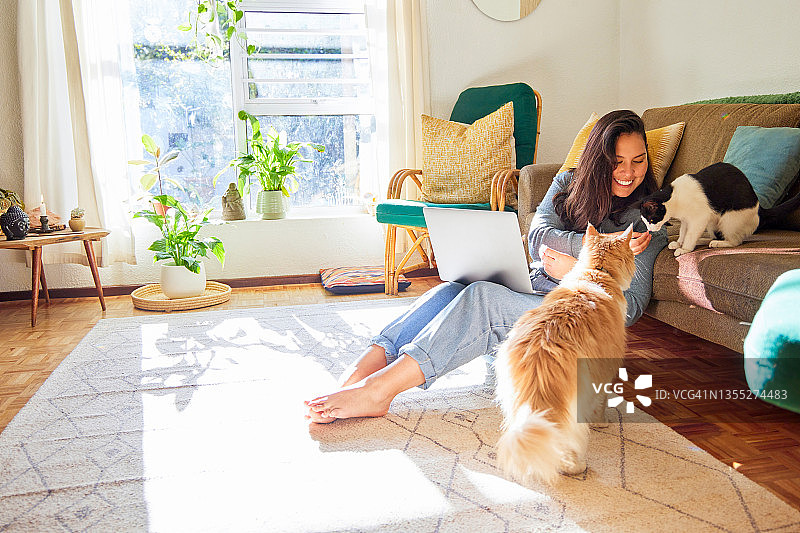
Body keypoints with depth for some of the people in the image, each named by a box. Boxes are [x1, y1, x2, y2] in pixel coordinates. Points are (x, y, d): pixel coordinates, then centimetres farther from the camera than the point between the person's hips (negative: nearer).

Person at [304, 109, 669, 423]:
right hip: (531, 293, 5)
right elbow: (538, 236, -4)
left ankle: (378, 390, -39)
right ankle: (360, 372, -38)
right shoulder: (569, 184, 14)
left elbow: (634, 305, -2)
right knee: (451, 291, -27)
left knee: (481, 298, -33)